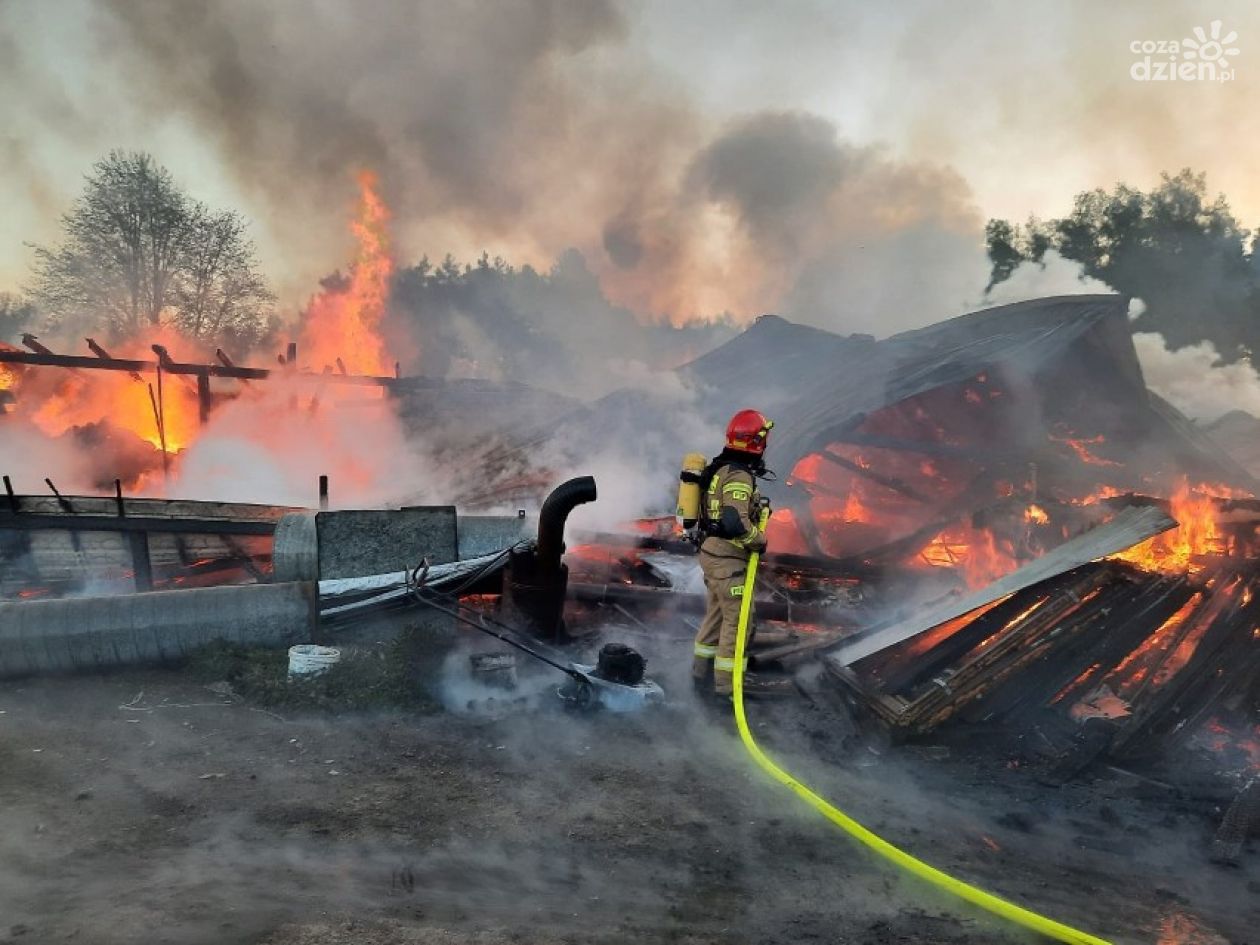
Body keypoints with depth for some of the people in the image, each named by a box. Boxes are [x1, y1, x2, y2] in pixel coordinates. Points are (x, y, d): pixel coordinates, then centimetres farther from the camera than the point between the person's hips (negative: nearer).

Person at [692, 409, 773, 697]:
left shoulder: (720, 468, 10)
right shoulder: (739, 475, -20)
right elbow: (735, 523, -29)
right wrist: (760, 541, -13)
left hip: (711, 552, 10)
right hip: (728, 559, -10)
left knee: (717, 613, 20)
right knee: (737, 620, -2)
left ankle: (701, 673, 30)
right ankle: (726, 685, 3)